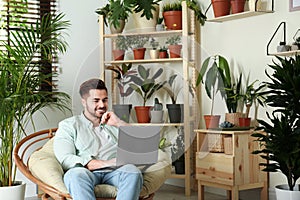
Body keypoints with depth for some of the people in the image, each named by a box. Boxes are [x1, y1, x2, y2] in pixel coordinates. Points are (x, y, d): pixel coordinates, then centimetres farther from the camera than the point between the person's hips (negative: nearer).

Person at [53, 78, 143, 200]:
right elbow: (66, 160, -1)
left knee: (132, 171, -32)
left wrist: (119, 123, 4)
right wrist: (107, 163, -11)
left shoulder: (113, 123, 27)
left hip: (114, 172, 2)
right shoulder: (68, 125, 17)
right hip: (86, 173, -2)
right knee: (75, 173, -37)